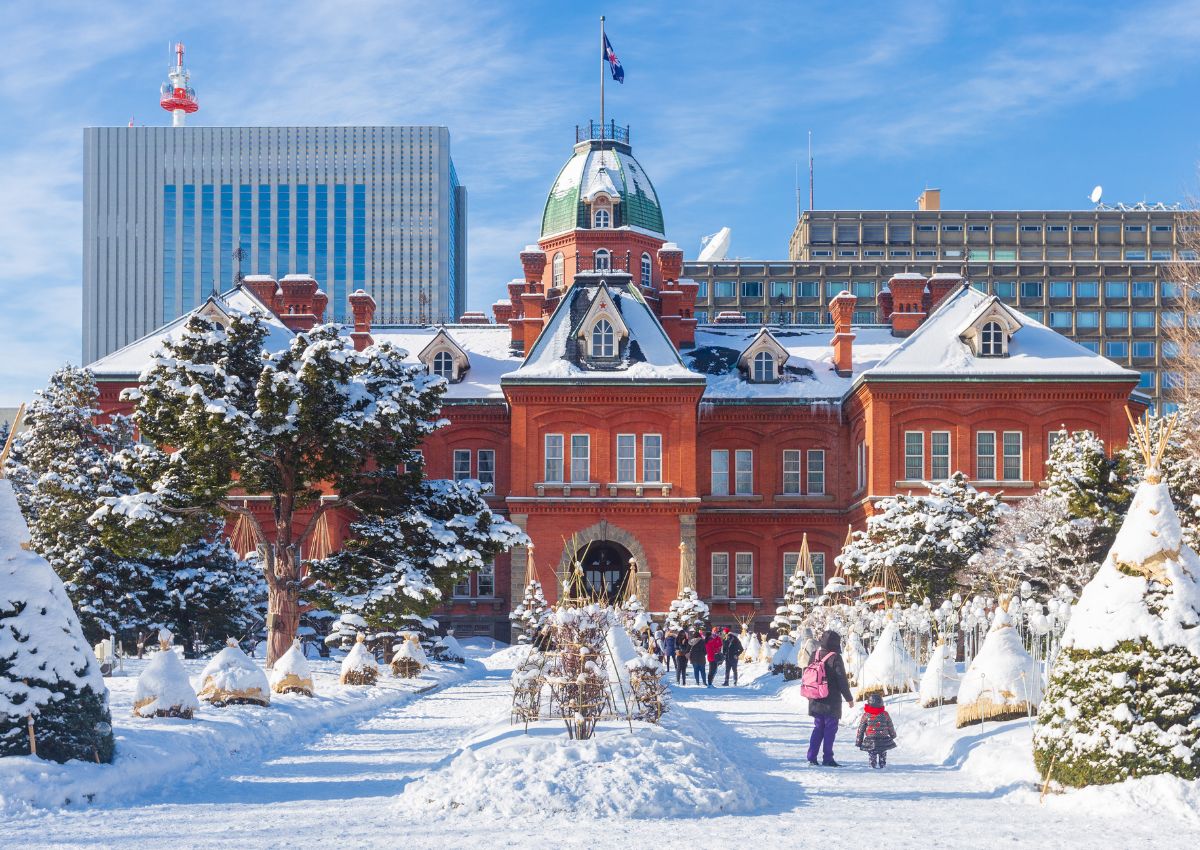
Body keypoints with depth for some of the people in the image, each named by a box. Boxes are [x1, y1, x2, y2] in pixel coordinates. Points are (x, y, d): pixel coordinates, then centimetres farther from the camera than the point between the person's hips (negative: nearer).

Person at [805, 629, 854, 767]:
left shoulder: (814, 656, 5)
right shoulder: (835, 658, -14)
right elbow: (842, 680, -12)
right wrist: (849, 698, -2)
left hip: (816, 702, 6)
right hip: (831, 702, -6)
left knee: (818, 728, 14)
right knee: (830, 729, 1)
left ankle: (812, 757, 10)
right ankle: (827, 759, 0)